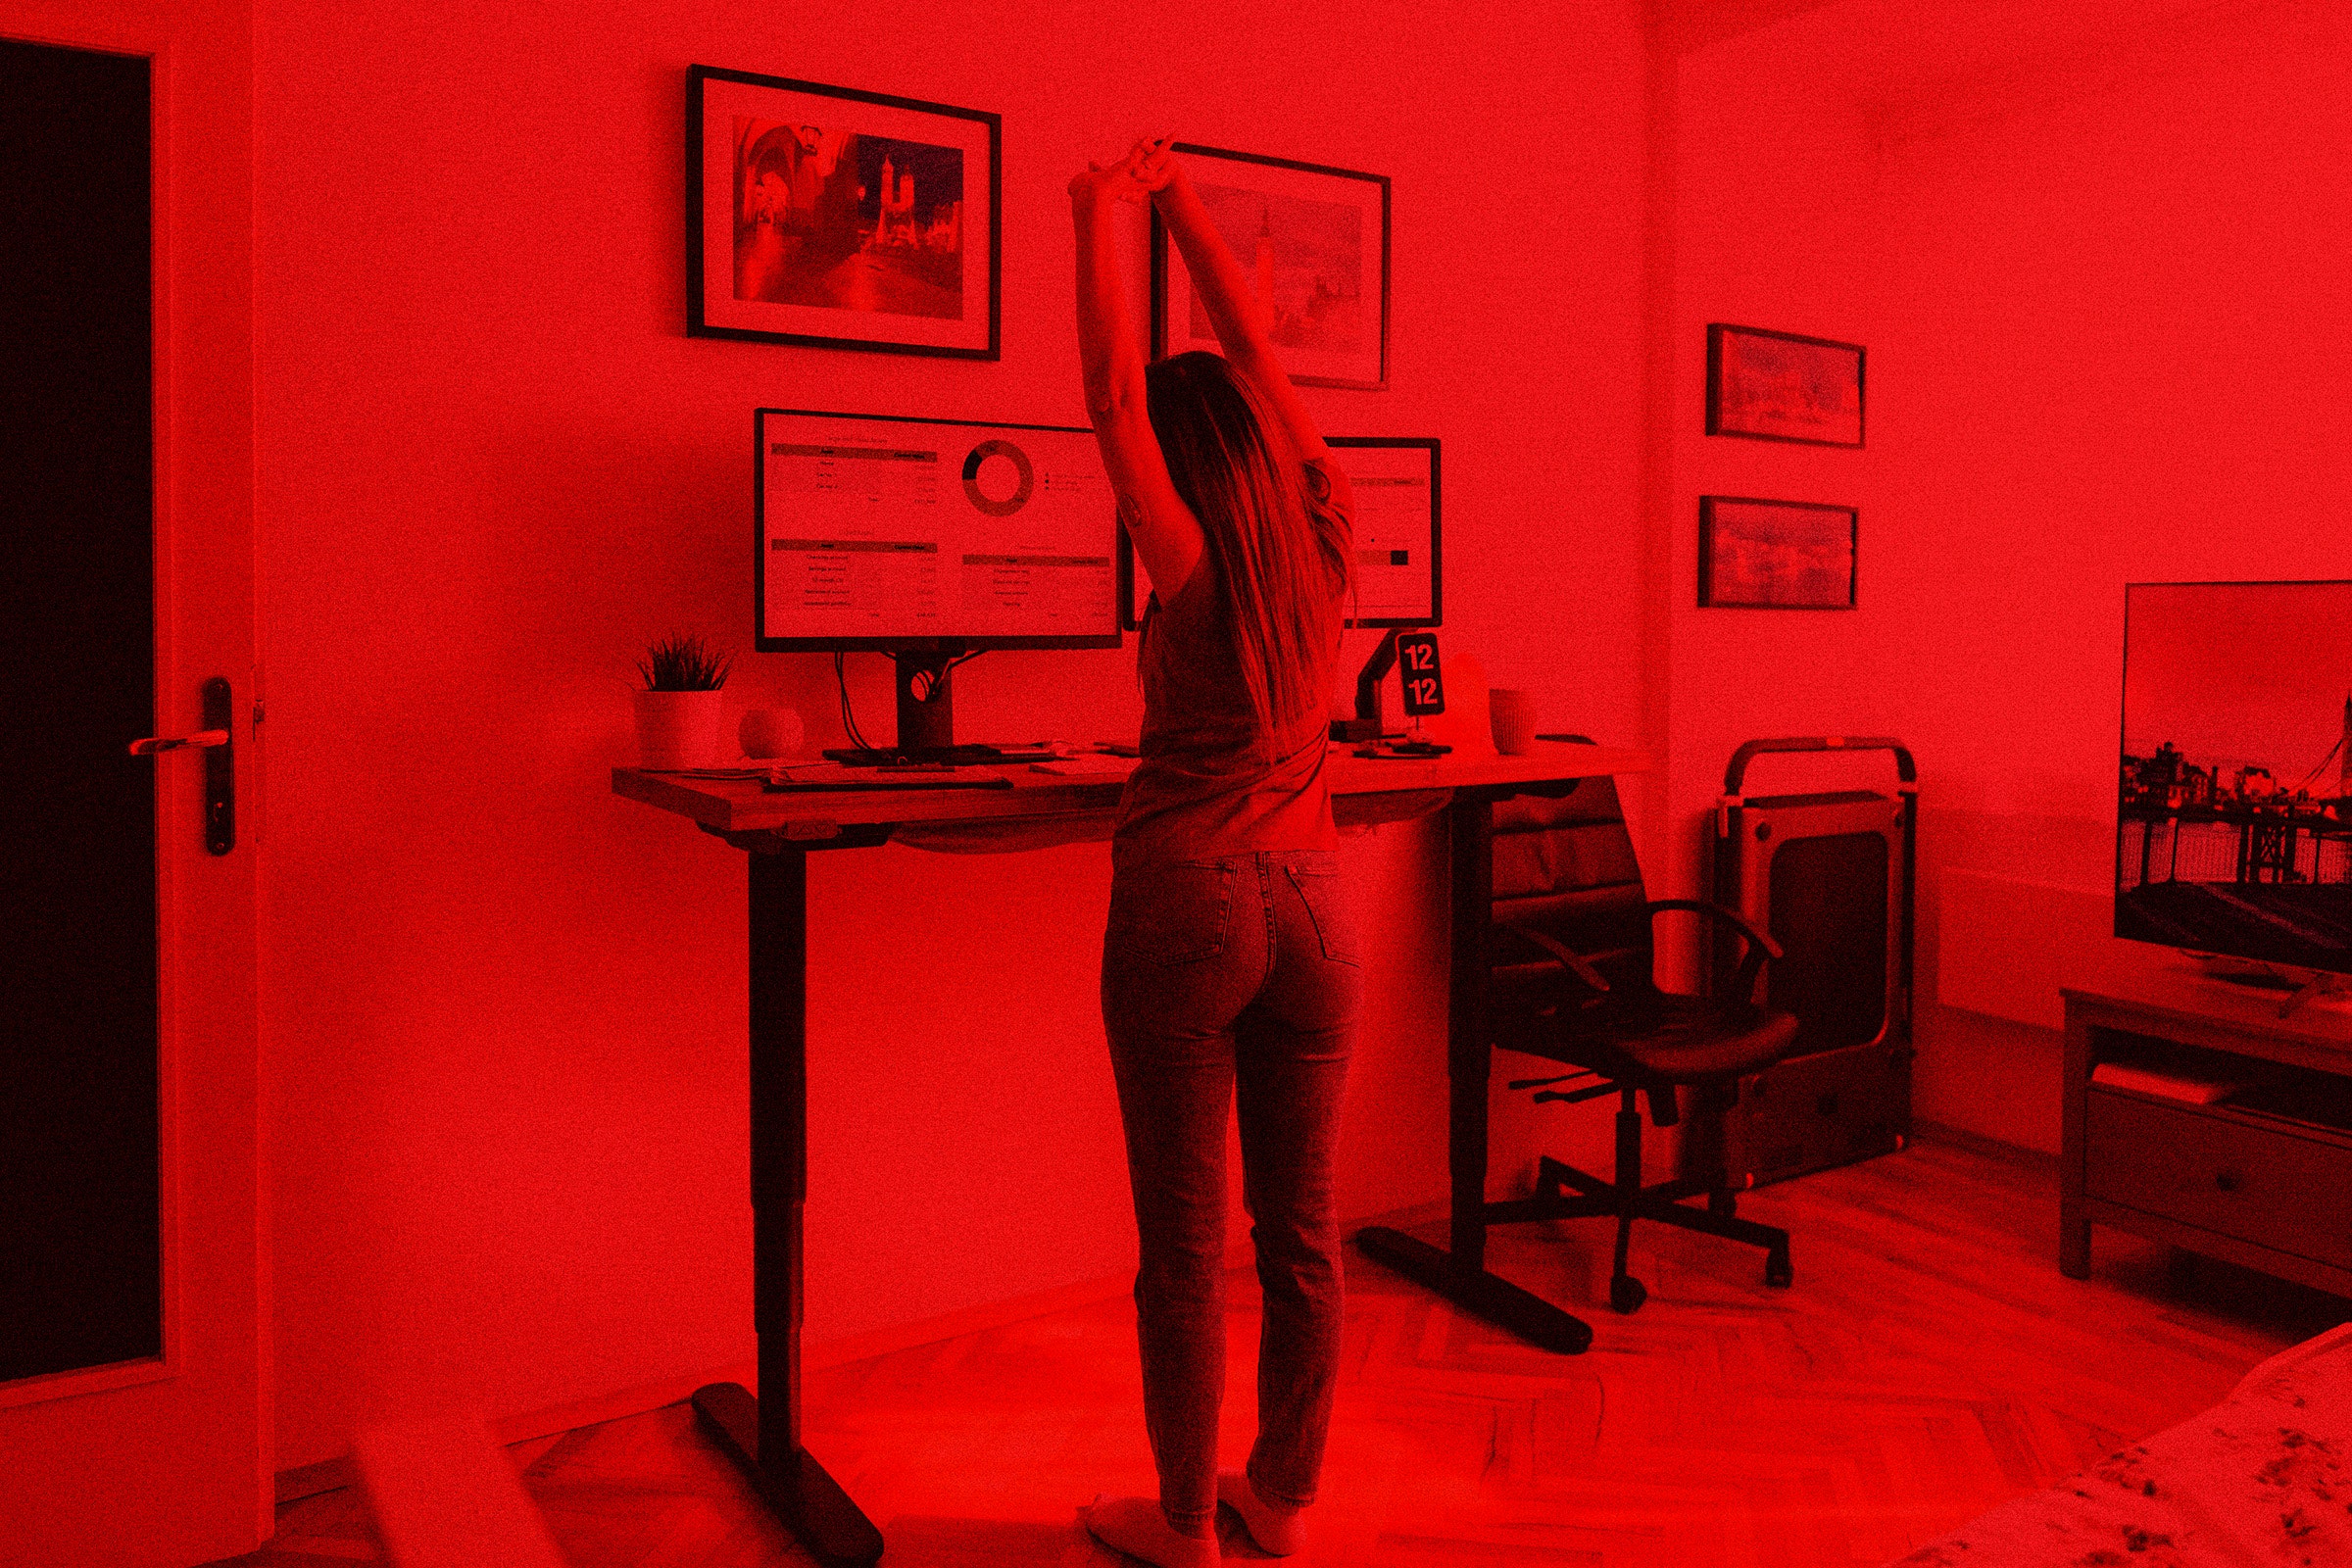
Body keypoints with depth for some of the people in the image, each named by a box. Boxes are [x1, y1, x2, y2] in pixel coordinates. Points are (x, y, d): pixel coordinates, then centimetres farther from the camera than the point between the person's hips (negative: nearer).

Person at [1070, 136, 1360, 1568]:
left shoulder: (1194, 566, -8)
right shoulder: (1324, 541, 4)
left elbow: (1115, 391, -7)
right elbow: (1256, 353, 13)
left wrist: (1100, 218, 2)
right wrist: (1179, 203, 20)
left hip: (1188, 899, -5)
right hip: (1315, 898, 5)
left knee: (1185, 1242, 7)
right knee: (1301, 1226, 14)